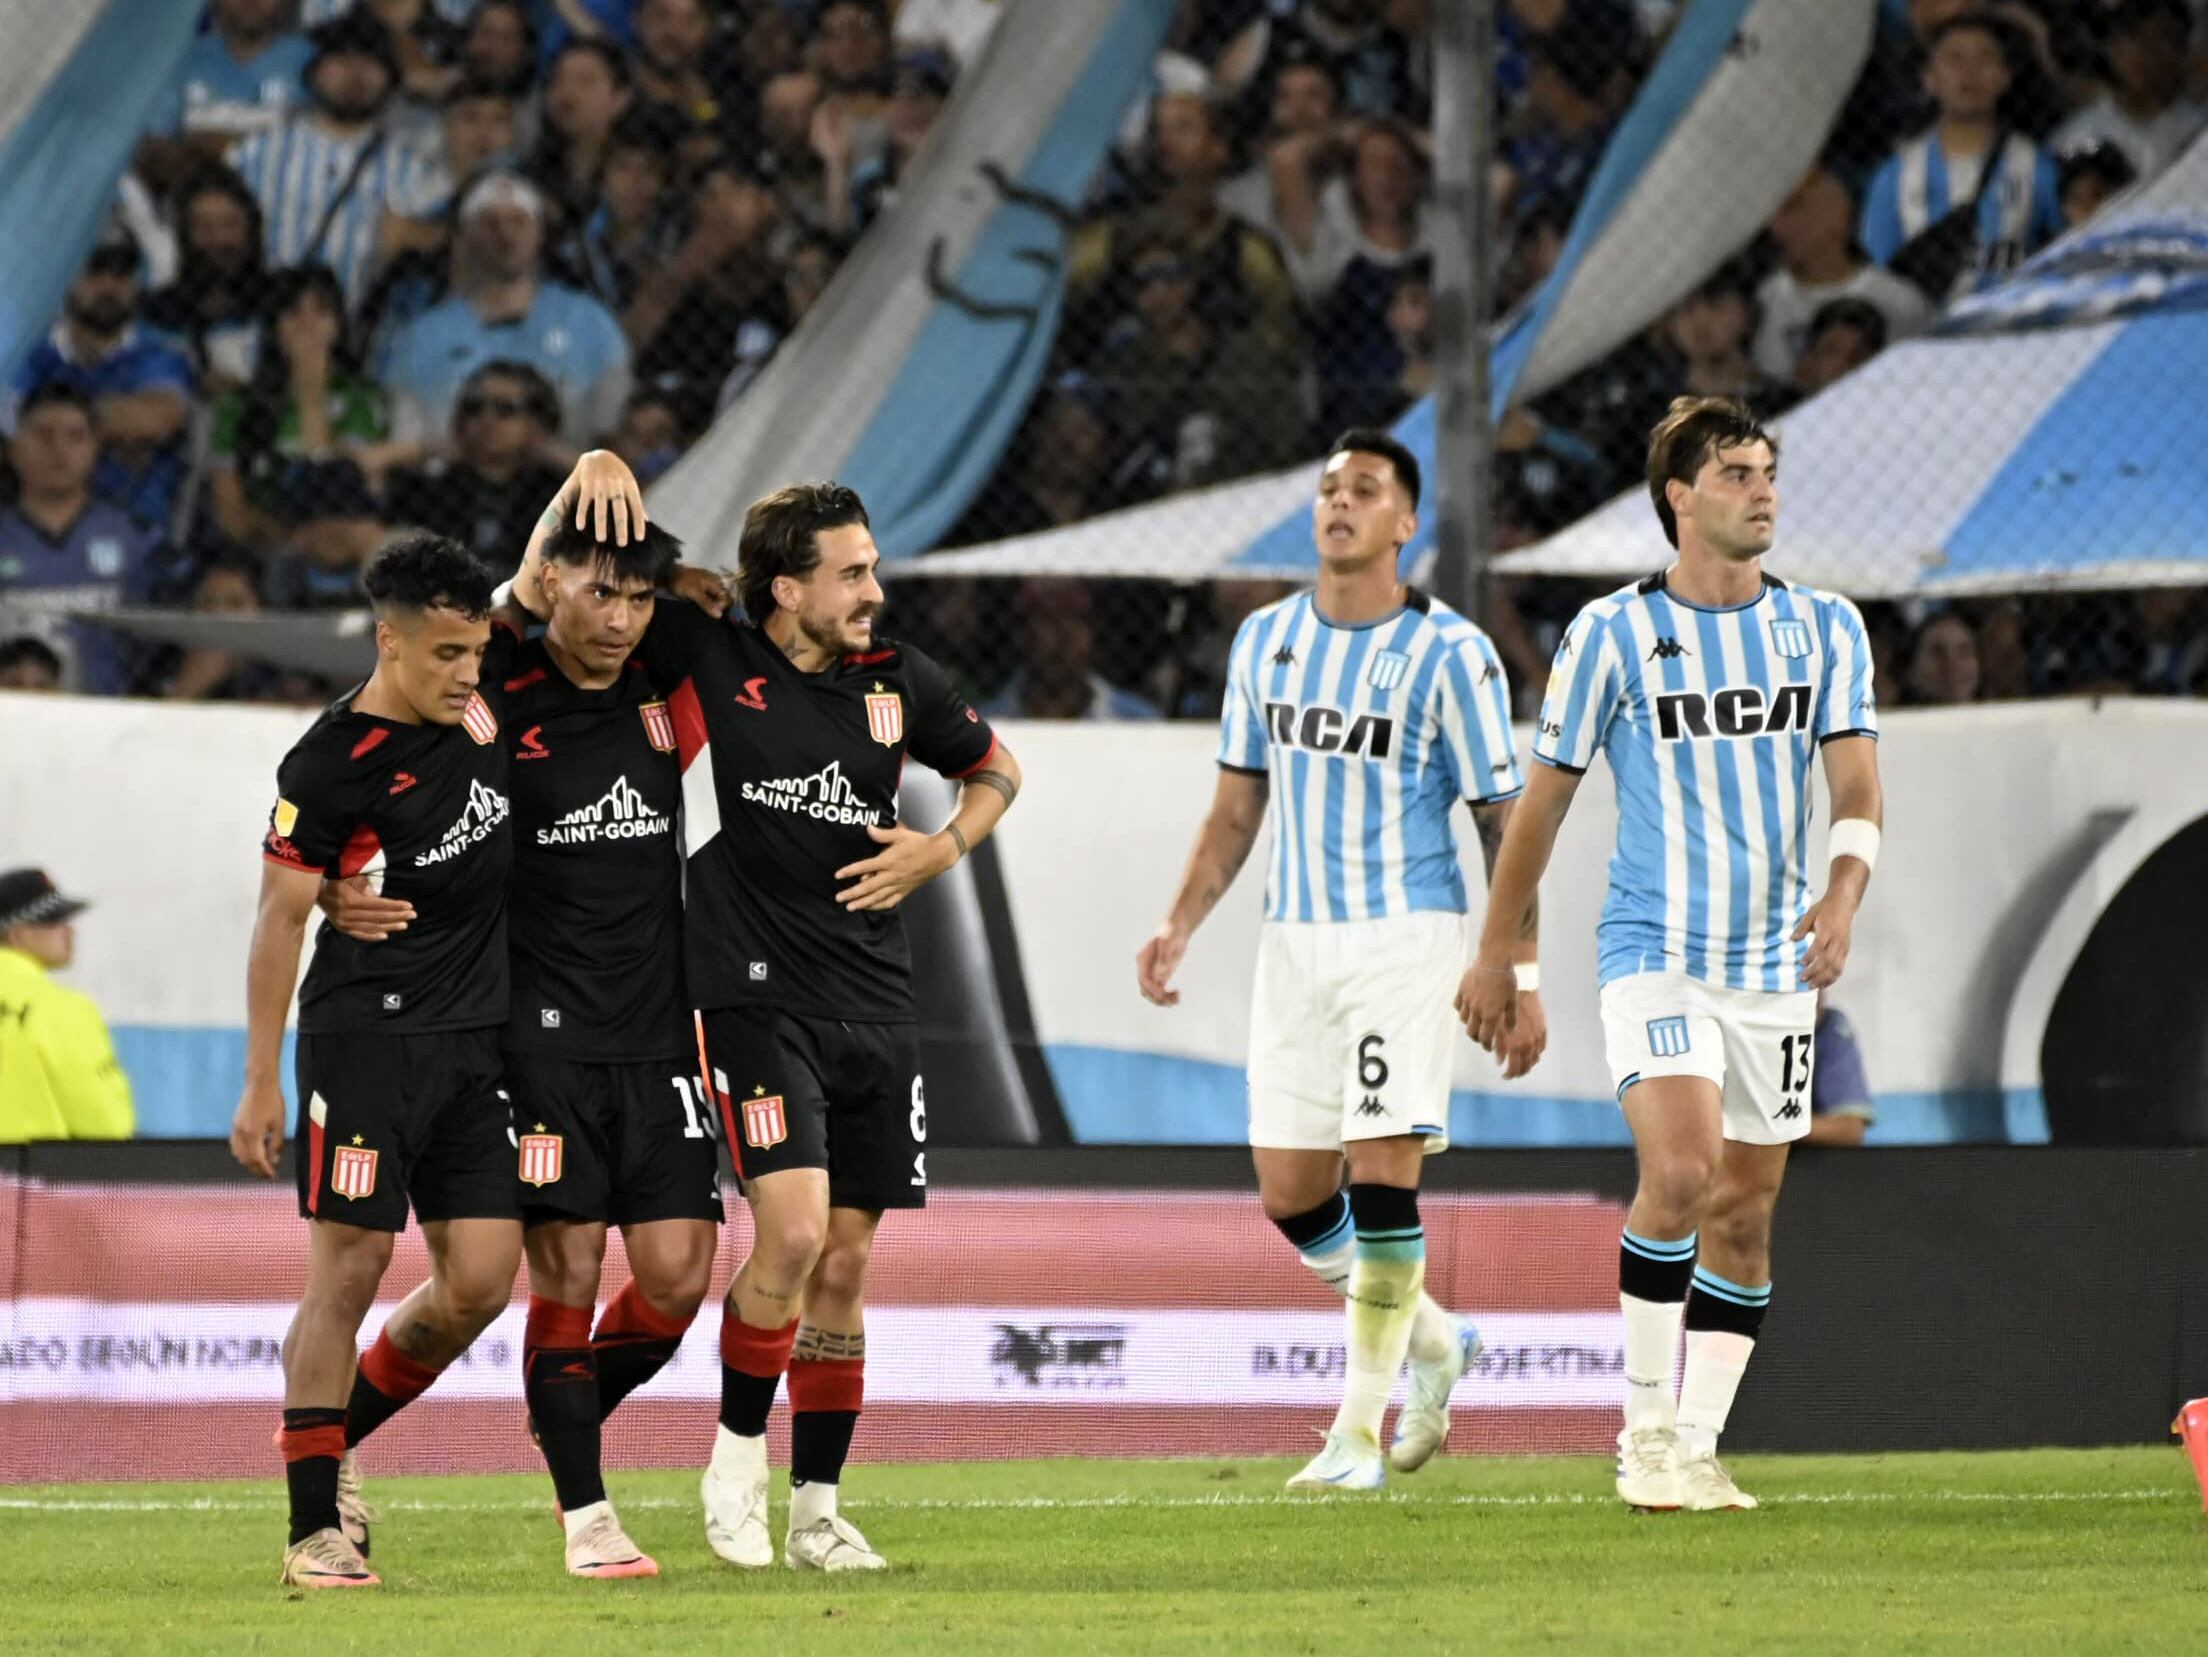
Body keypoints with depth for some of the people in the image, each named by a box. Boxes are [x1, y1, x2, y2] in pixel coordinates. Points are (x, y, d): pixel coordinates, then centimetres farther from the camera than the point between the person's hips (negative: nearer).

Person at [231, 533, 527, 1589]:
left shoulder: (485, 688, 4)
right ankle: (314, 1527, -2)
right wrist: (261, 1084, -8)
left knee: (480, 1282, 1)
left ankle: (334, 1439, 22)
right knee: (347, 1272, -7)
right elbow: (280, 919, -8)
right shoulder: (328, 767, -13)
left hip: (474, 1043, 6)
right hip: (365, 1036, -6)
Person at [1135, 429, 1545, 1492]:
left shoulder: (1447, 654, -6)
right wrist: (1180, 926, 7)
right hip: (1294, 937, 6)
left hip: (1406, 936, -6)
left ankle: (1358, 1433, -6)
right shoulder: (1265, 639, 9)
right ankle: (1433, 1342, 28)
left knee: (1382, 1171, -13)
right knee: (1290, 1196, 5)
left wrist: (1518, 973, -8)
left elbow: (1503, 824, -4)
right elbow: (1238, 806, 17)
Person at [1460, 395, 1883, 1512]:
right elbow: (1543, 800, 5)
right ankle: (1645, 1431, -11)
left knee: (1743, 1214, 5)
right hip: (1654, 951, -4)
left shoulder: (1825, 628, 4)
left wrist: (1844, 893, -23)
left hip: (1776, 964, 4)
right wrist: (1496, 953, 7)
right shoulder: (1612, 634, -3)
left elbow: (1857, 786, -3)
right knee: (1679, 1170, -22)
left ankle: (1696, 1445, 14)